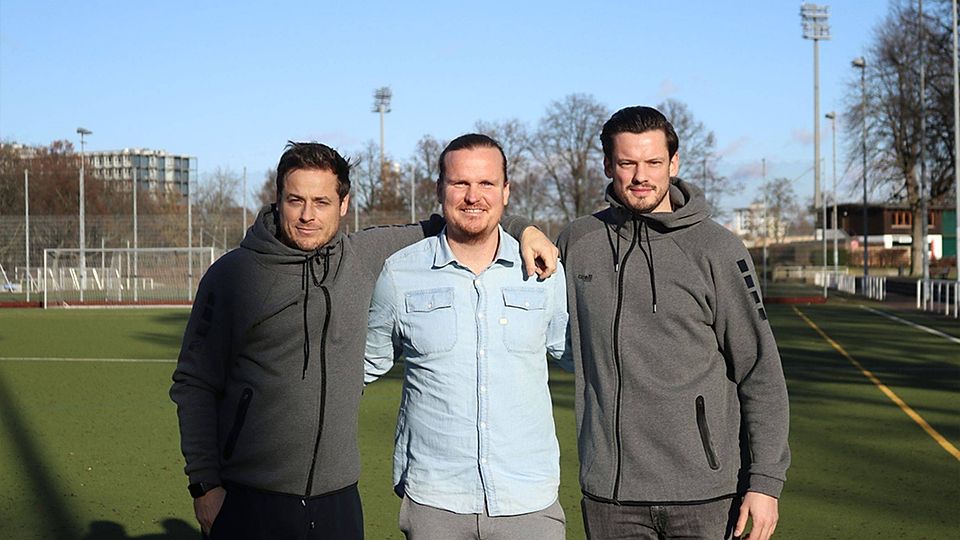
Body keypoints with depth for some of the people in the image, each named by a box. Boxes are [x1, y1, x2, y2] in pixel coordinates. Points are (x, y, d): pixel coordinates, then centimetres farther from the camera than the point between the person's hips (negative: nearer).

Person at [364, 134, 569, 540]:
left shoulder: (545, 273, 2)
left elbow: (579, 355, 21)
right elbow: (365, 364, 14)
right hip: (432, 501, 0)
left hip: (529, 501, 1)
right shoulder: (399, 274, 0)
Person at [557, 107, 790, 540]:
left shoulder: (717, 251, -5)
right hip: (608, 492, 3)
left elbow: (760, 372, -3)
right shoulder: (577, 241, 5)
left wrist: (765, 480, -8)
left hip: (704, 492, -2)